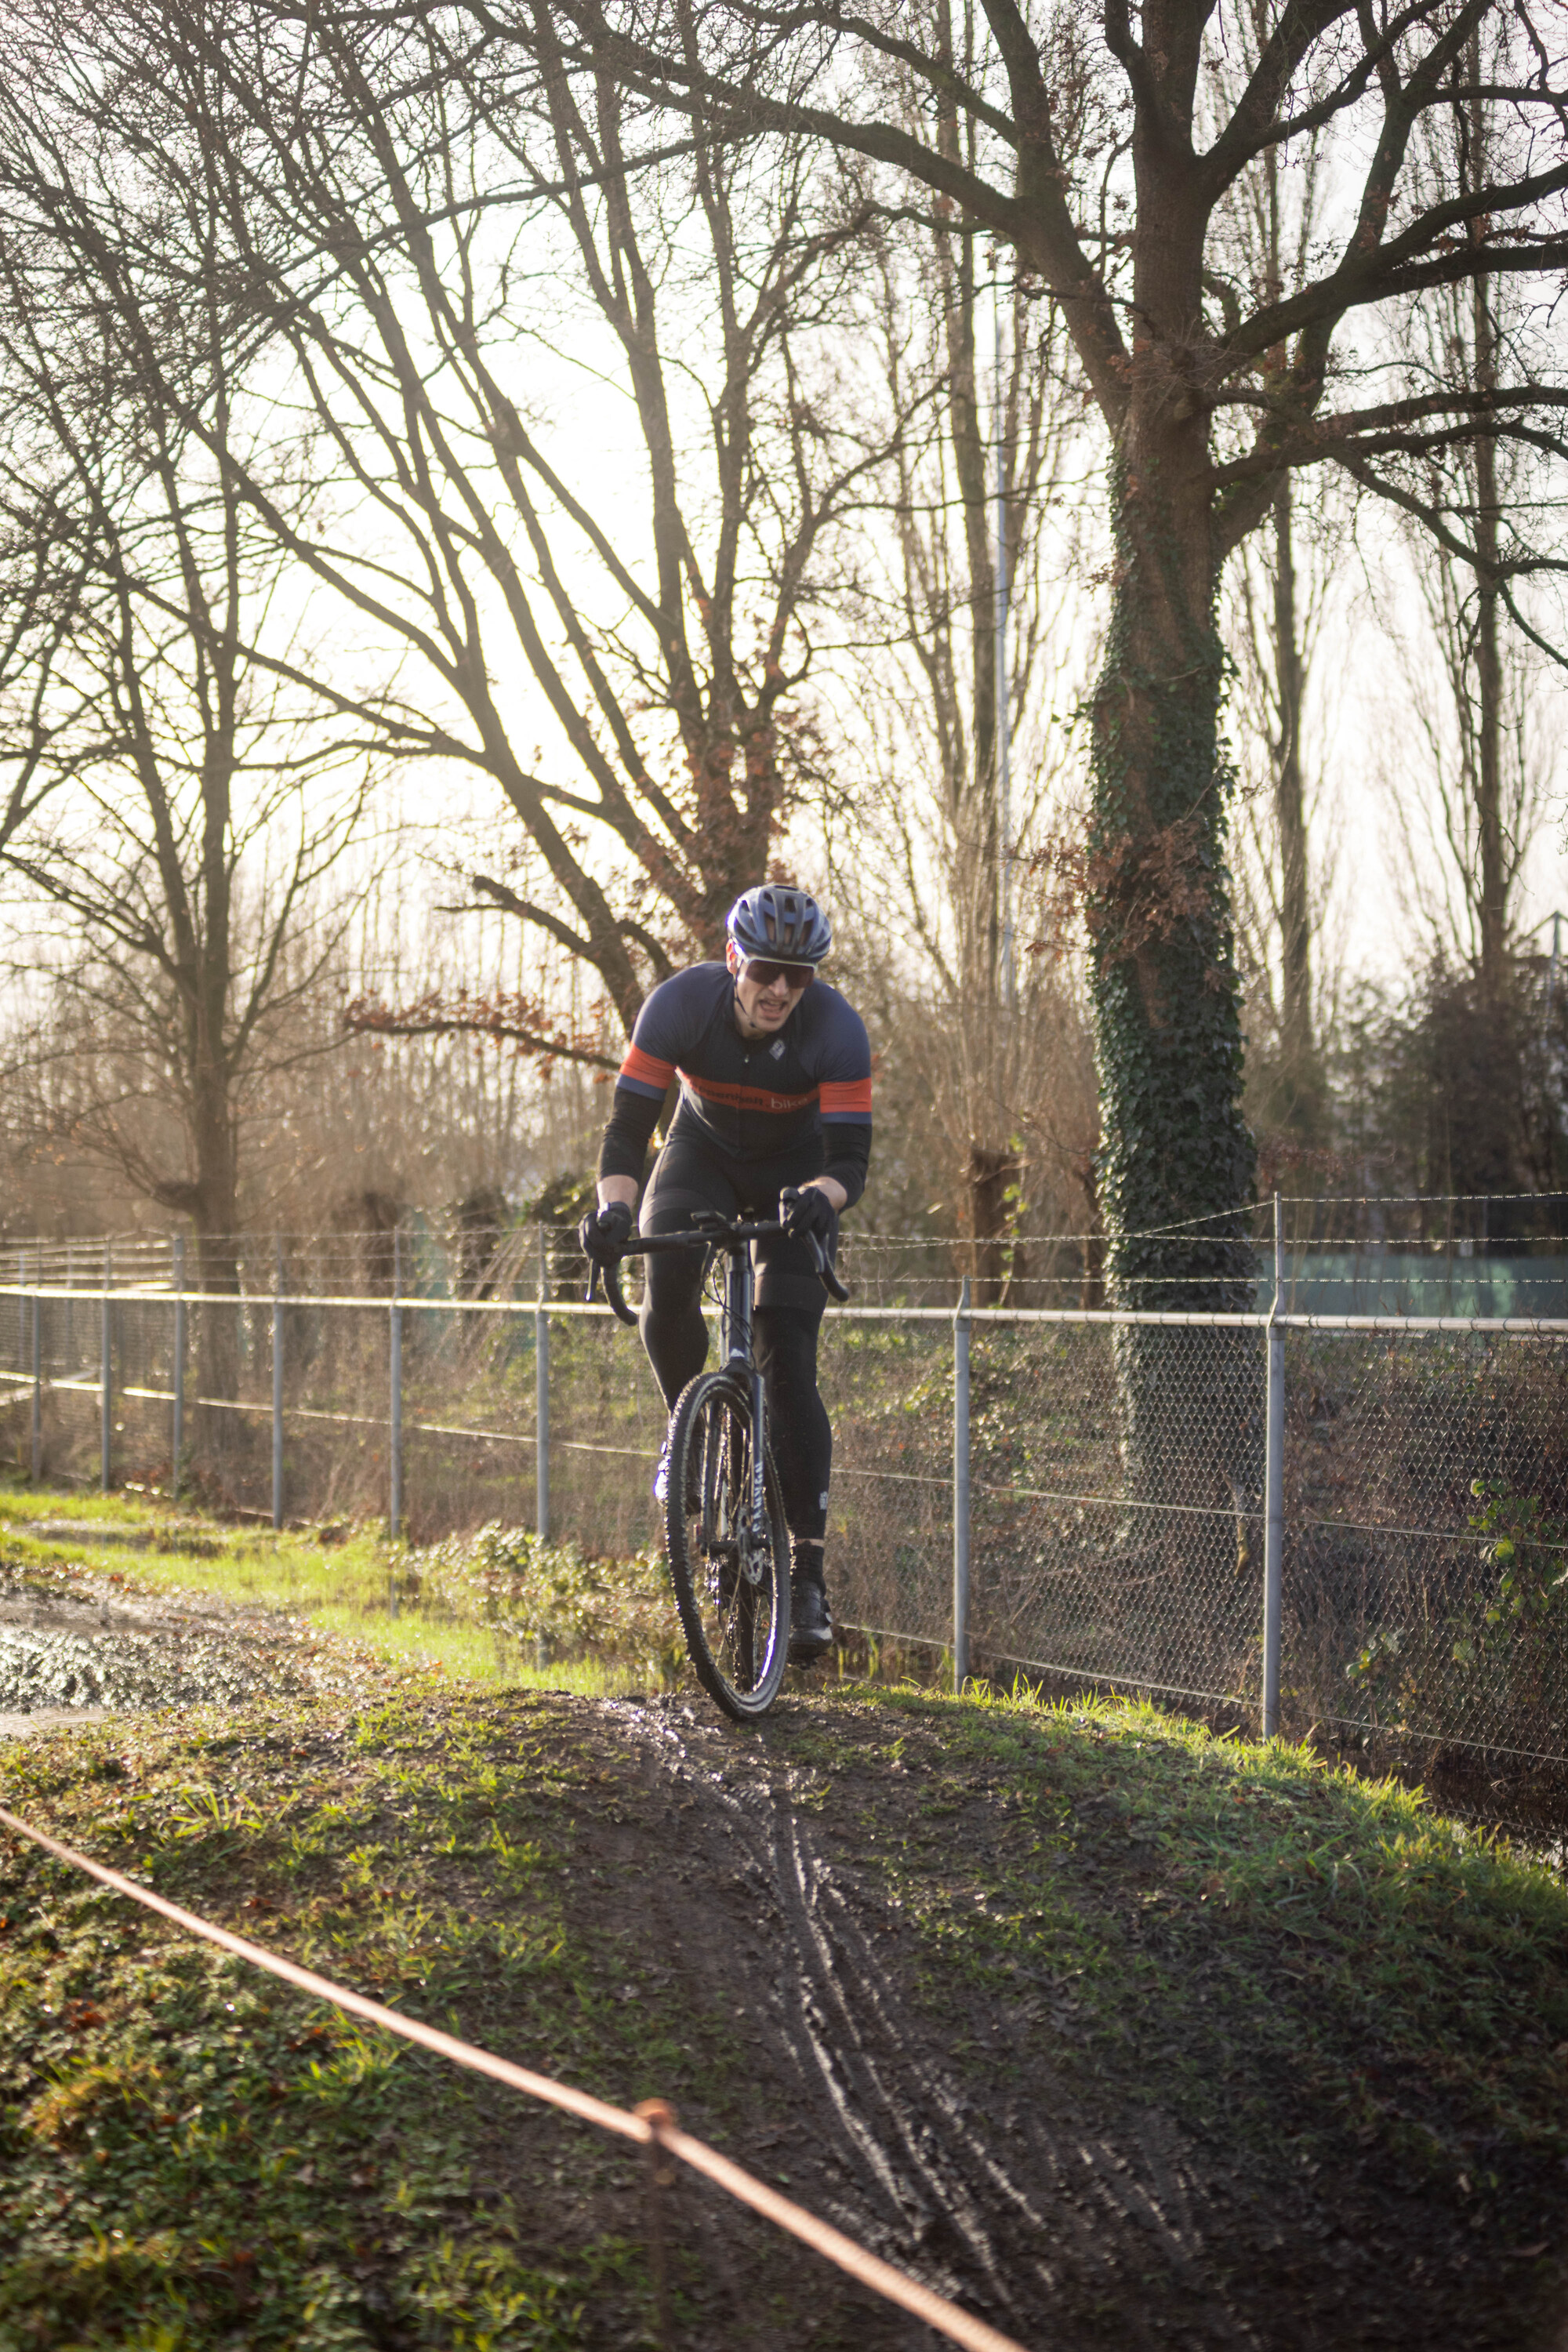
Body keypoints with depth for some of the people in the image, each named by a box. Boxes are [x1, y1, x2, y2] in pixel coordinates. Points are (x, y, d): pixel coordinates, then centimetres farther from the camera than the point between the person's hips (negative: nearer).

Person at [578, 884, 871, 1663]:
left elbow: (851, 1157, -31)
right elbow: (627, 1128, -27)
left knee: (788, 1364, -13)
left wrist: (819, 1196, -54)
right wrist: (612, 1206, -46)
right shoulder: (681, 1003, -28)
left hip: (796, 1171, -1)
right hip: (704, 1150, 1)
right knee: (666, 1279, -31)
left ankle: (809, 1569, -7)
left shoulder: (836, 1028, -30)